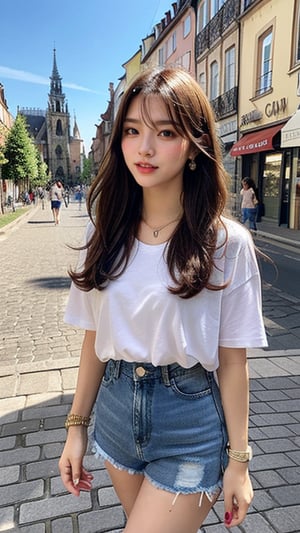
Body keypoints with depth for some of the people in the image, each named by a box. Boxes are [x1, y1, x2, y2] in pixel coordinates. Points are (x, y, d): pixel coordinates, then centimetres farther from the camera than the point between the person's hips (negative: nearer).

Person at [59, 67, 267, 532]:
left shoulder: (227, 243, -14)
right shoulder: (106, 233, -4)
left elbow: (232, 360, -9)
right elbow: (95, 338, 2)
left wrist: (238, 460, -3)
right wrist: (76, 426, 6)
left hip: (191, 424, -4)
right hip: (116, 411, 4)